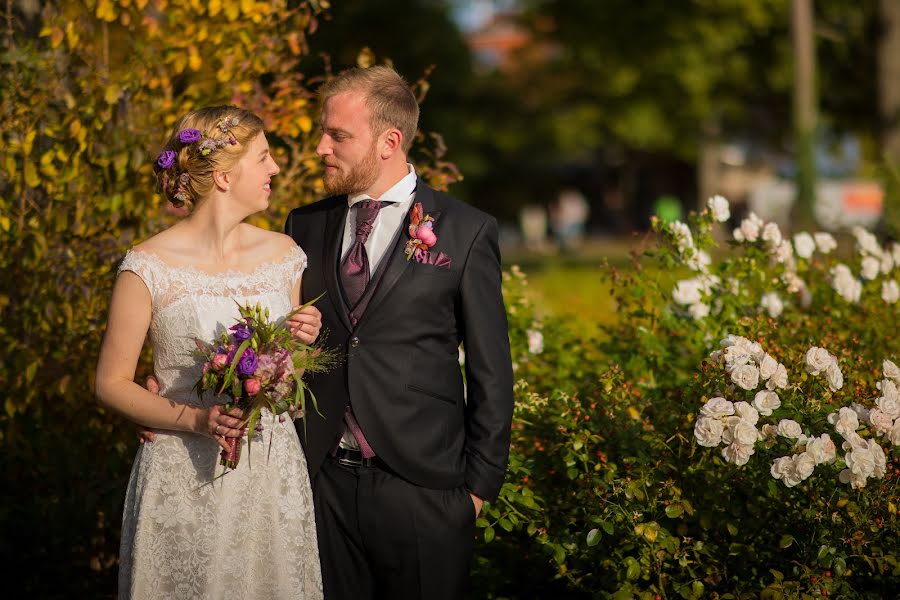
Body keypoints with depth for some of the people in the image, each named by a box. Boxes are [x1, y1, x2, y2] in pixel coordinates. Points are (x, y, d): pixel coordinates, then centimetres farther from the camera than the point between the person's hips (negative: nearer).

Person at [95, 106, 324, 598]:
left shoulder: (282, 254, 5)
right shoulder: (150, 267, -10)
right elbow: (112, 384, -5)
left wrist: (303, 341, -3)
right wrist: (195, 419, -18)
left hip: (273, 471, 4)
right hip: (184, 478, -4)